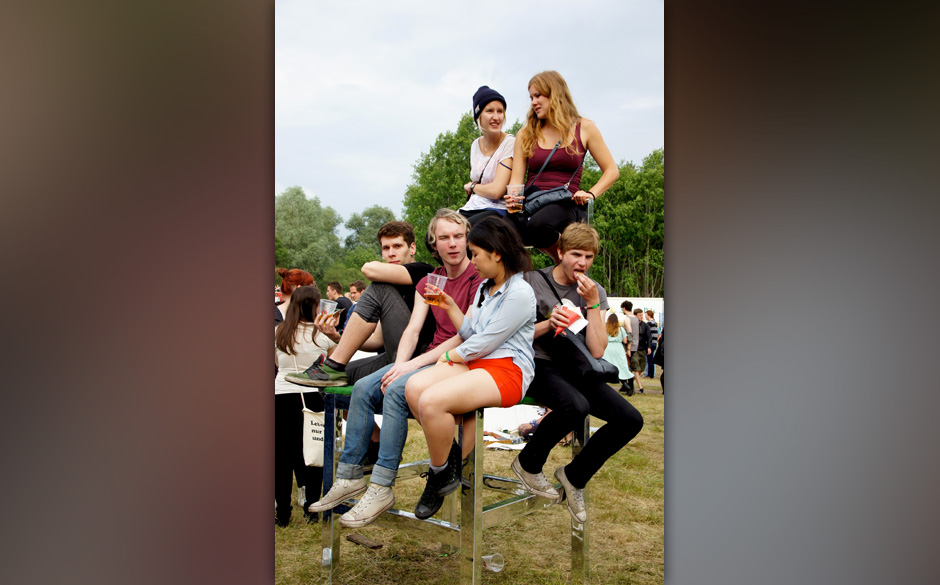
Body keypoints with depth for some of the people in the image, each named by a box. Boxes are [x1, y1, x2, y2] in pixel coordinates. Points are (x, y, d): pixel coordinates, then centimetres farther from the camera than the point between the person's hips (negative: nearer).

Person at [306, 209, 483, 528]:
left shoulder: (479, 280, -9)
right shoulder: (427, 283, 15)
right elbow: (412, 329, 6)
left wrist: (413, 365, -21)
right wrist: (399, 364, -14)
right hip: (432, 357, 7)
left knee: (396, 390, -29)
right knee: (363, 388, -10)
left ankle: (382, 487, -23)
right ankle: (350, 475, -2)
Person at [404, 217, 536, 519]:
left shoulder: (520, 294, -12)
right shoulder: (485, 288, 18)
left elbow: (484, 343, -13)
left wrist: (449, 356, -1)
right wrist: (451, 307, 9)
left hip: (507, 369, -9)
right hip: (476, 363, 9)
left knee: (432, 401, -29)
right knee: (413, 387, -16)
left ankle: (440, 476, -5)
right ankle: (451, 456, 0)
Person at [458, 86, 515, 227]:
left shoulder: (510, 144, -7)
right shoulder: (476, 145, 14)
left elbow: (496, 191, -13)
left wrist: (471, 186, 4)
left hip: (497, 211, -6)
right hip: (471, 210, 6)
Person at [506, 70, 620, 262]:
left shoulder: (584, 128, 11)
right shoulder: (526, 134, 17)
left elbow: (612, 171, 11)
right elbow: (516, 179, 10)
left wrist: (590, 194, -7)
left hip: (566, 204, -3)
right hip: (531, 202, 3)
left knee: (539, 224, -40)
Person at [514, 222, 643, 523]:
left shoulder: (596, 292, 7)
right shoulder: (533, 281, -2)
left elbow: (596, 351, -5)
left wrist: (593, 303, -12)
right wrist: (547, 324, -19)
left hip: (575, 370, 5)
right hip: (538, 366, -5)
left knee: (631, 419, -14)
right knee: (576, 406, -36)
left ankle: (574, 475, 7)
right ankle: (527, 464, -7)